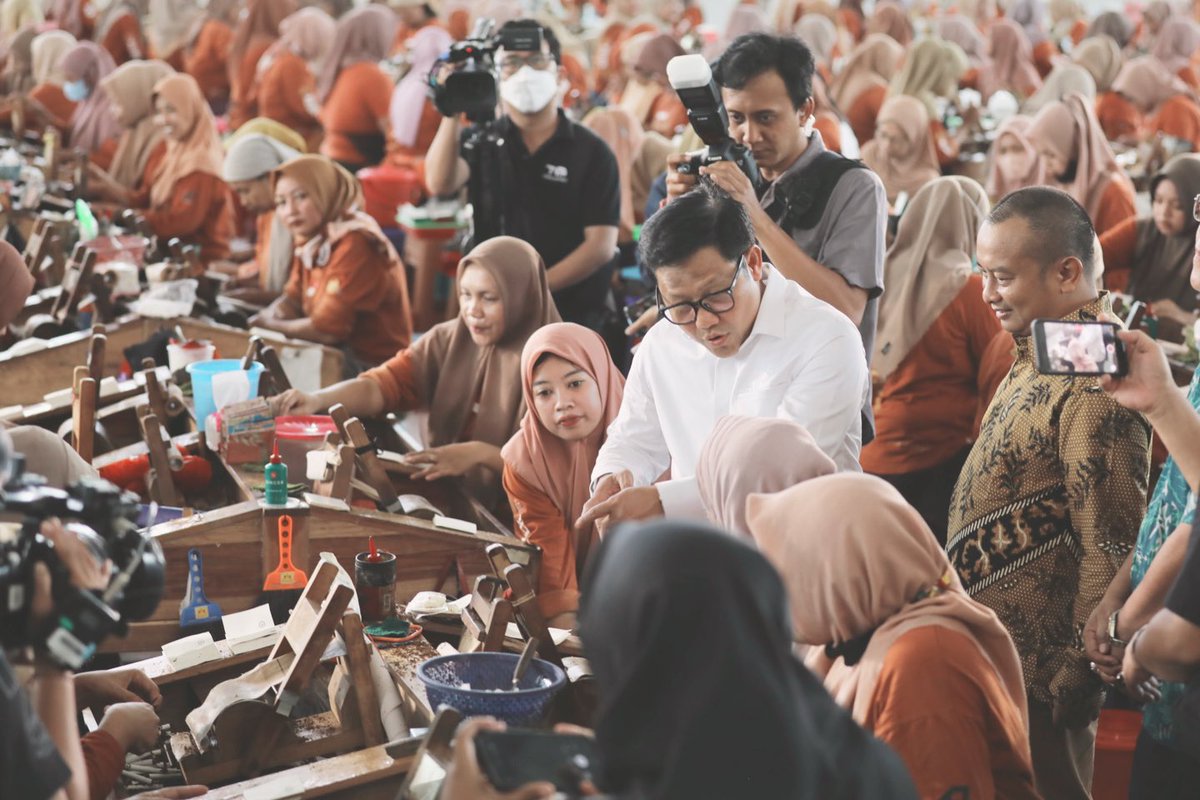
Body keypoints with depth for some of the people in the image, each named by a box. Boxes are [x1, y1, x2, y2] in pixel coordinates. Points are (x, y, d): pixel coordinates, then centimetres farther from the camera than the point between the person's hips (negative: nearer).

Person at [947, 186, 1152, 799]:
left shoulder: (1091, 384, -21)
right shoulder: (1042, 354, 9)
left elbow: (1112, 551, -23)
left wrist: (1070, 686, -18)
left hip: (1036, 685, -9)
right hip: (994, 659, 9)